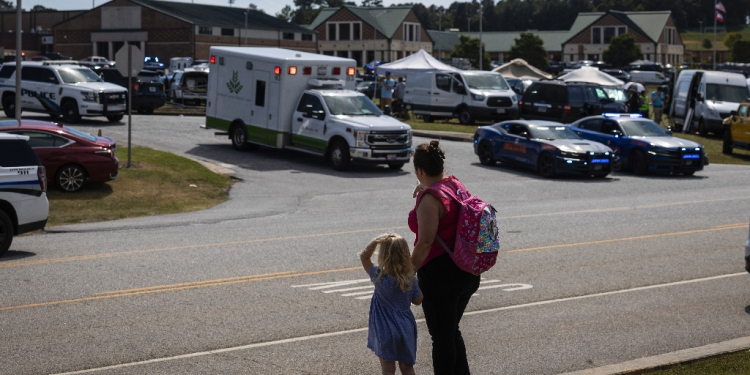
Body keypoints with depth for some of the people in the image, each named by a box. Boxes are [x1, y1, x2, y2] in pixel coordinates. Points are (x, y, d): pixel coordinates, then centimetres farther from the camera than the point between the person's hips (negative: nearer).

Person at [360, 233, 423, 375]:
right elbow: (418, 300, 7)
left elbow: (364, 256, -5)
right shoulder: (411, 280, -7)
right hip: (406, 329, 3)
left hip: (386, 330, -3)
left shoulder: (380, 277, -15)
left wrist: (376, 241, -16)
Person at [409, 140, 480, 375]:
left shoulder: (430, 198, -19)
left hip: (440, 274, -9)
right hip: (467, 272, 9)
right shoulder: (457, 185, 5)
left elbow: (425, 242, -23)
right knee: (452, 331, 22)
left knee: (441, 337, 5)